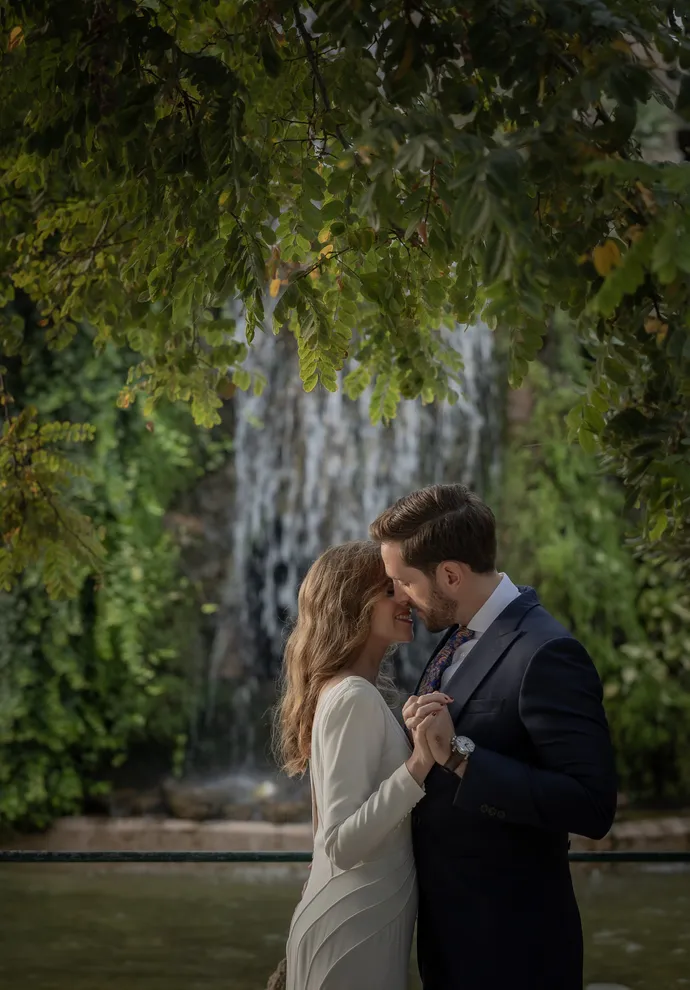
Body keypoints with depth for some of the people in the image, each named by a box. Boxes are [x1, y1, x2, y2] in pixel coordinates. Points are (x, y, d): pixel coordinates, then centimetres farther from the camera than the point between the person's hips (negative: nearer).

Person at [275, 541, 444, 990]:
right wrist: (418, 766, -33)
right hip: (356, 928, -9)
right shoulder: (355, 698, -19)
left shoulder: (350, 691, 10)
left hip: (365, 921, 9)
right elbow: (342, 845, -25)